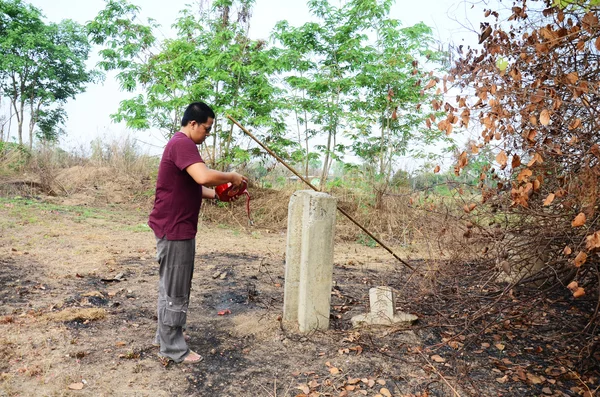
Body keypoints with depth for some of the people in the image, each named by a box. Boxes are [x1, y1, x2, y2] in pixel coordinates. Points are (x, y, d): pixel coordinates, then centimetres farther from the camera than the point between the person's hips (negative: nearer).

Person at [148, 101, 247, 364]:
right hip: (174, 228, -11)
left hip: (175, 226, 11)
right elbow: (204, 176, -35)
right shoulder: (182, 144, -18)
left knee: (171, 285, 20)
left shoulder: (180, 144, 17)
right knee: (176, 290, 0)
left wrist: (217, 193, 6)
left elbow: (193, 187, 20)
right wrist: (231, 177, -18)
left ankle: (165, 334, 35)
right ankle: (173, 348, 14)